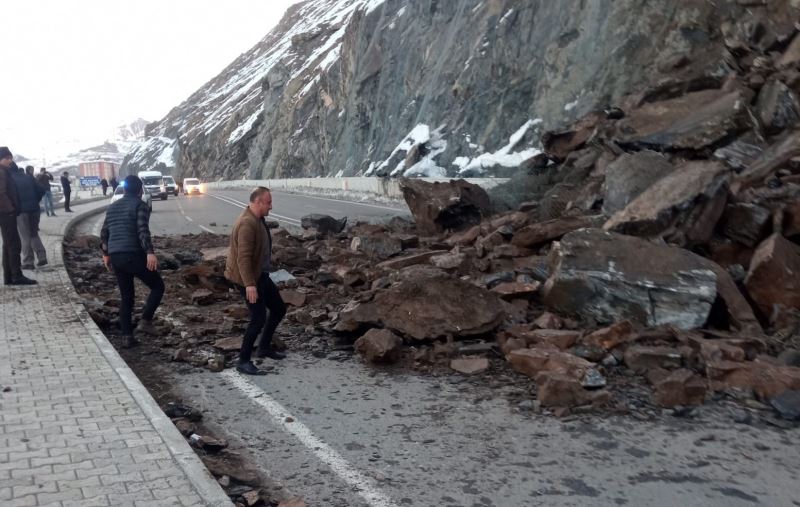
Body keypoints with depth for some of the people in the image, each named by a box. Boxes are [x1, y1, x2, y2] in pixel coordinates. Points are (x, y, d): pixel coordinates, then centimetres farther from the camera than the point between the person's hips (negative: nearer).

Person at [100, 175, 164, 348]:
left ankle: (128, 336, 11)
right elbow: (143, 230, -18)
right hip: (133, 255, -7)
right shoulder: (140, 205, -3)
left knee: (126, 297, 14)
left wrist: (106, 254, 31)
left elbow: (104, 233, 21)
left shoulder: (112, 207, 18)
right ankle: (145, 321, -7)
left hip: (116, 257, 7)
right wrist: (150, 252, -27)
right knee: (158, 286, 8)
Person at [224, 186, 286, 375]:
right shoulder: (247, 223, -24)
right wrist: (249, 284, -33)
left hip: (260, 274, 10)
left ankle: (264, 347, 30)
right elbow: (243, 257, -29)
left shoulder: (258, 219, 8)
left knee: (279, 309, 15)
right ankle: (243, 361, 0)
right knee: (259, 318, -12)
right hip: (247, 277, -10)